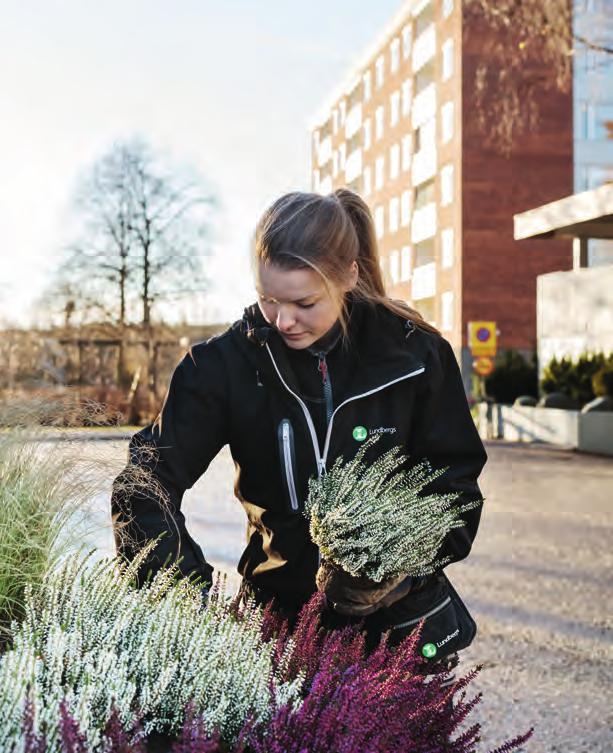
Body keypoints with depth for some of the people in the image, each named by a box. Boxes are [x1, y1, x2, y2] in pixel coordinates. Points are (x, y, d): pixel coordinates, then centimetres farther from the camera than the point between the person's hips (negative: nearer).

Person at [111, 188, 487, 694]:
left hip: (396, 616, 0)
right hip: (277, 610, 0)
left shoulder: (417, 354, -10)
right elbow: (150, 476, -15)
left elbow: (454, 484, -3)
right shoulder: (229, 362, -10)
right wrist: (188, 583, -30)